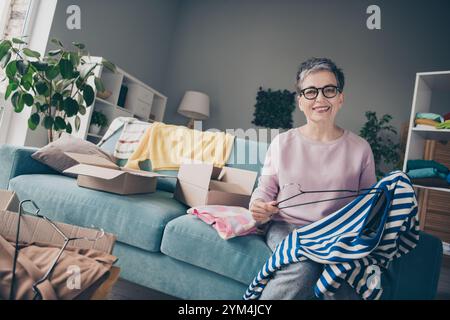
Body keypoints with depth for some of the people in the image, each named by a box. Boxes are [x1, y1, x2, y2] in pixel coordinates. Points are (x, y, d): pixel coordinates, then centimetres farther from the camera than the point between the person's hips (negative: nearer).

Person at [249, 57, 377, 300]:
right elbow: (264, 190, 8)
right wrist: (259, 211, -14)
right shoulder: (282, 143, 5)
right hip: (286, 227, 0)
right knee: (304, 268, -32)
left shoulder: (360, 148, 7)